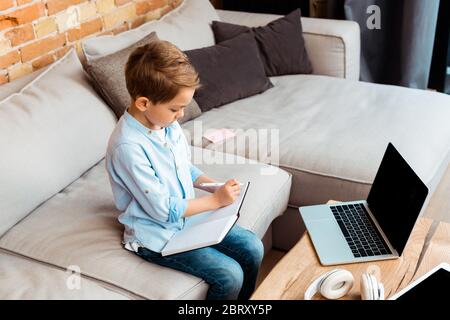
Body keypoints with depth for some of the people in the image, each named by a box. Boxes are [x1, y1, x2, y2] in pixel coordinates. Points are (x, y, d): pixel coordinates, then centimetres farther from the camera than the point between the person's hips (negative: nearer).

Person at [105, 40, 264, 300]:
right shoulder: (128, 146, -29)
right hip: (158, 235, -8)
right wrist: (216, 200, -18)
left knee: (253, 248, 0)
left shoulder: (168, 123, -3)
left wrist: (214, 186, -4)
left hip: (188, 215, 8)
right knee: (229, 275, -18)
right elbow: (163, 210, -25)